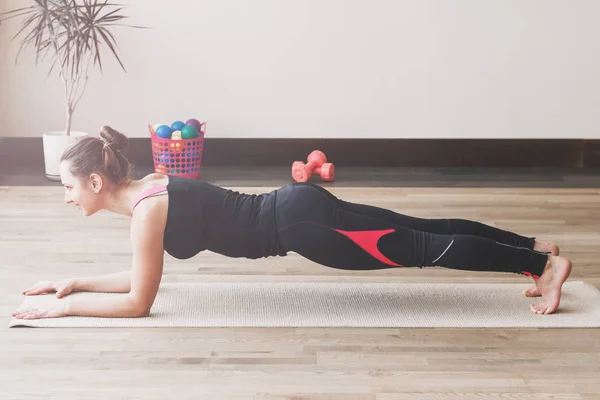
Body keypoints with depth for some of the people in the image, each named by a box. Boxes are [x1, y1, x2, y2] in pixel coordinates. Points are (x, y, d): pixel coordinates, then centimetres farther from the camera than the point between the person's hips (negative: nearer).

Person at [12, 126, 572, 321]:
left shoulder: (147, 209, -15)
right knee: (422, 229, 11)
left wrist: (67, 306, -5)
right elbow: (140, 275, 22)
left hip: (298, 223, -8)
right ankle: (534, 247, 20)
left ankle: (544, 263, 3)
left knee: (425, 248, -4)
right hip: (296, 207, 8)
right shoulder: (149, 187, 12)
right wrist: (76, 281, 19)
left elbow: (138, 301, -13)